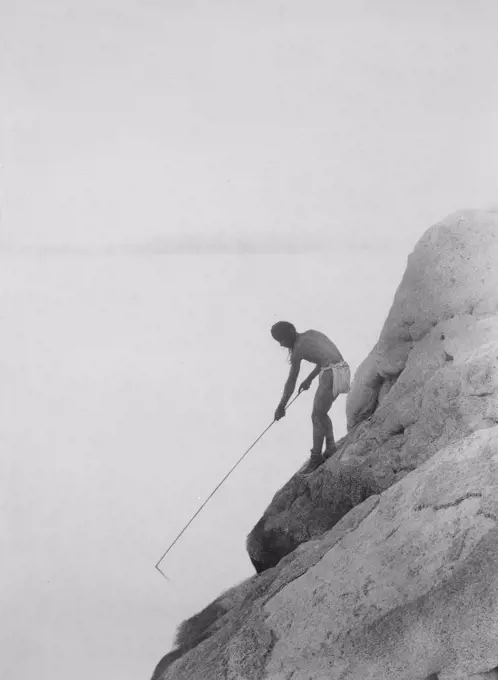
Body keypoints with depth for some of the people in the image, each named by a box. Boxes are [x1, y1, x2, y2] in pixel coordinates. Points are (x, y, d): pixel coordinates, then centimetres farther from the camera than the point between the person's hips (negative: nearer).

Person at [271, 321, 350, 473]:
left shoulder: (297, 349, -4)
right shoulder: (312, 334, 17)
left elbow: (291, 382, 0)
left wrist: (281, 407, 8)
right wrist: (309, 379, 37)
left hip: (330, 374, -8)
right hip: (343, 370, 9)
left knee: (317, 416, 2)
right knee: (321, 413, 21)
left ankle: (316, 457, 6)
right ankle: (331, 449, 23)